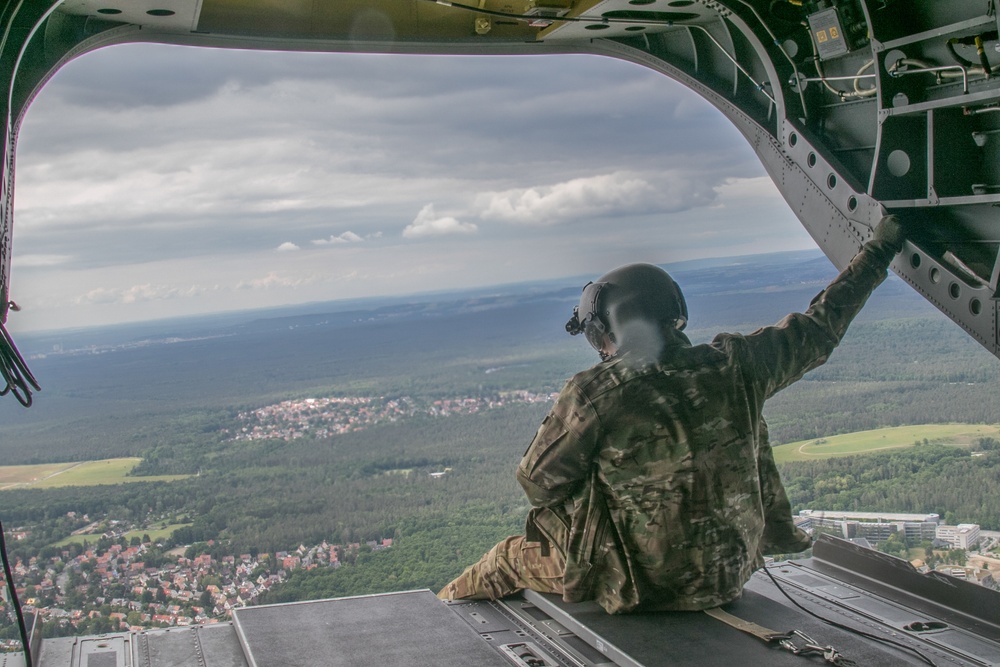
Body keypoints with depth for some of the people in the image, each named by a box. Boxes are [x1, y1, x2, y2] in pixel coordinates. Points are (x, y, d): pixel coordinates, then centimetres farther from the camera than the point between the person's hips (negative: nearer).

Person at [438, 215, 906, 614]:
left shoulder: (594, 396, -22)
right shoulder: (734, 368, -11)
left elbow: (538, 484, -10)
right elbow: (818, 329, 4)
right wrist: (879, 250, 15)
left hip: (642, 588, -5)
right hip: (731, 575, 5)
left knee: (511, 558, 20)